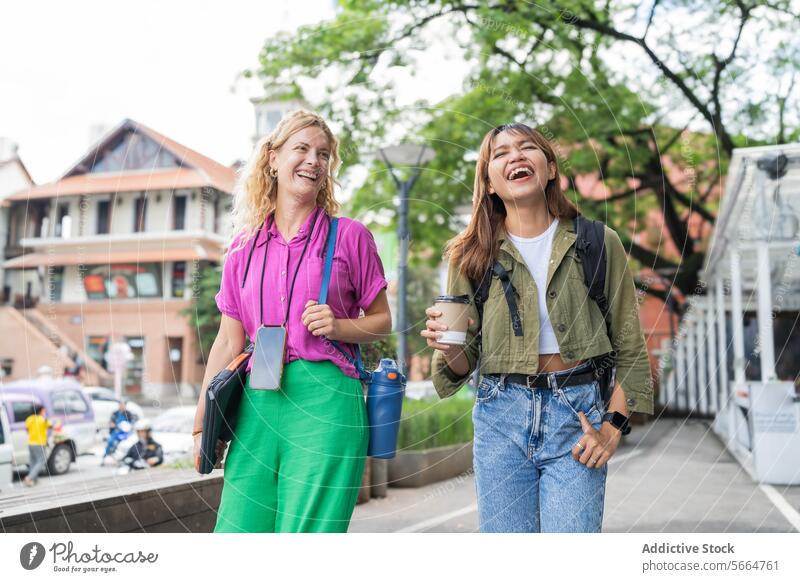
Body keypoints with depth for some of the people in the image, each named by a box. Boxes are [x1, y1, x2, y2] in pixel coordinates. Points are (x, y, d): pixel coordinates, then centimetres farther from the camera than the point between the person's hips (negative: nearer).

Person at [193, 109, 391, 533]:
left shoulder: (349, 236, 4)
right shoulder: (244, 246, 12)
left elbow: (382, 320, 10)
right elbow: (228, 342, 14)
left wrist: (338, 327, -11)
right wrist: (202, 424, 13)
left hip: (325, 402, -3)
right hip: (257, 402, 3)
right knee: (239, 527, 2)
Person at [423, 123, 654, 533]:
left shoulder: (599, 243, 2)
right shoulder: (472, 256, 4)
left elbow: (630, 349, 5)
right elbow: (463, 364, 7)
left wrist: (613, 426, -4)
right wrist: (450, 348, -15)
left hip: (577, 415, -1)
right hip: (500, 416, 1)